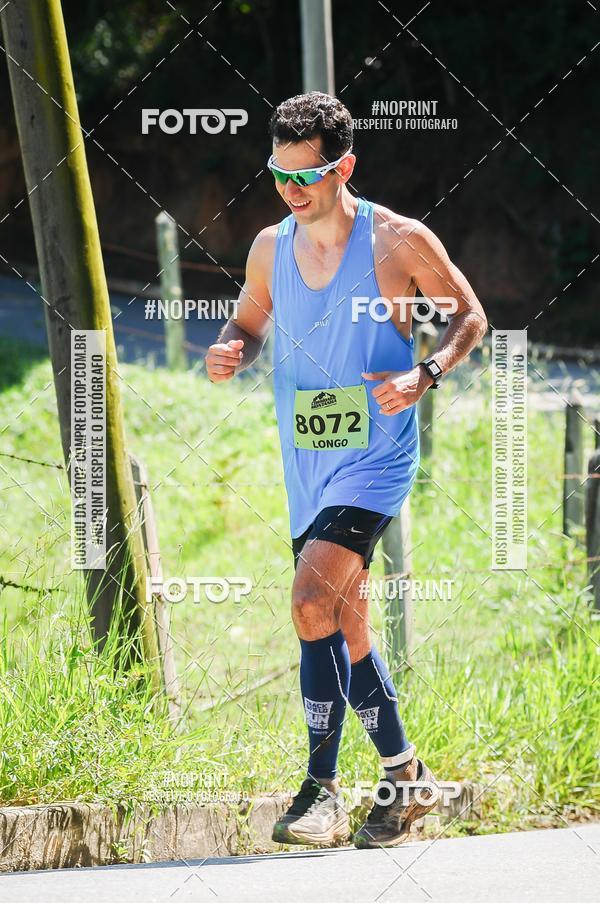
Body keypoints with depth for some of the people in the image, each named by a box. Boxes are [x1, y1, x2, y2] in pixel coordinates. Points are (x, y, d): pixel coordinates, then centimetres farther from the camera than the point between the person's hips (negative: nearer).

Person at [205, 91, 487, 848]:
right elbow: (250, 324, 20)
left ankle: (322, 789, -14)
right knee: (345, 631, 10)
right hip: (306, 467, 6)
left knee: (313, 602, -22)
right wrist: (229, 354, -4)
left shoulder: (399, 240, -9)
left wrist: (424, 376, -17)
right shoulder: (270, 248, 5)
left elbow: (469, 317, 1)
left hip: (375, 458, -6)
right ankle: (406, 777, 23)